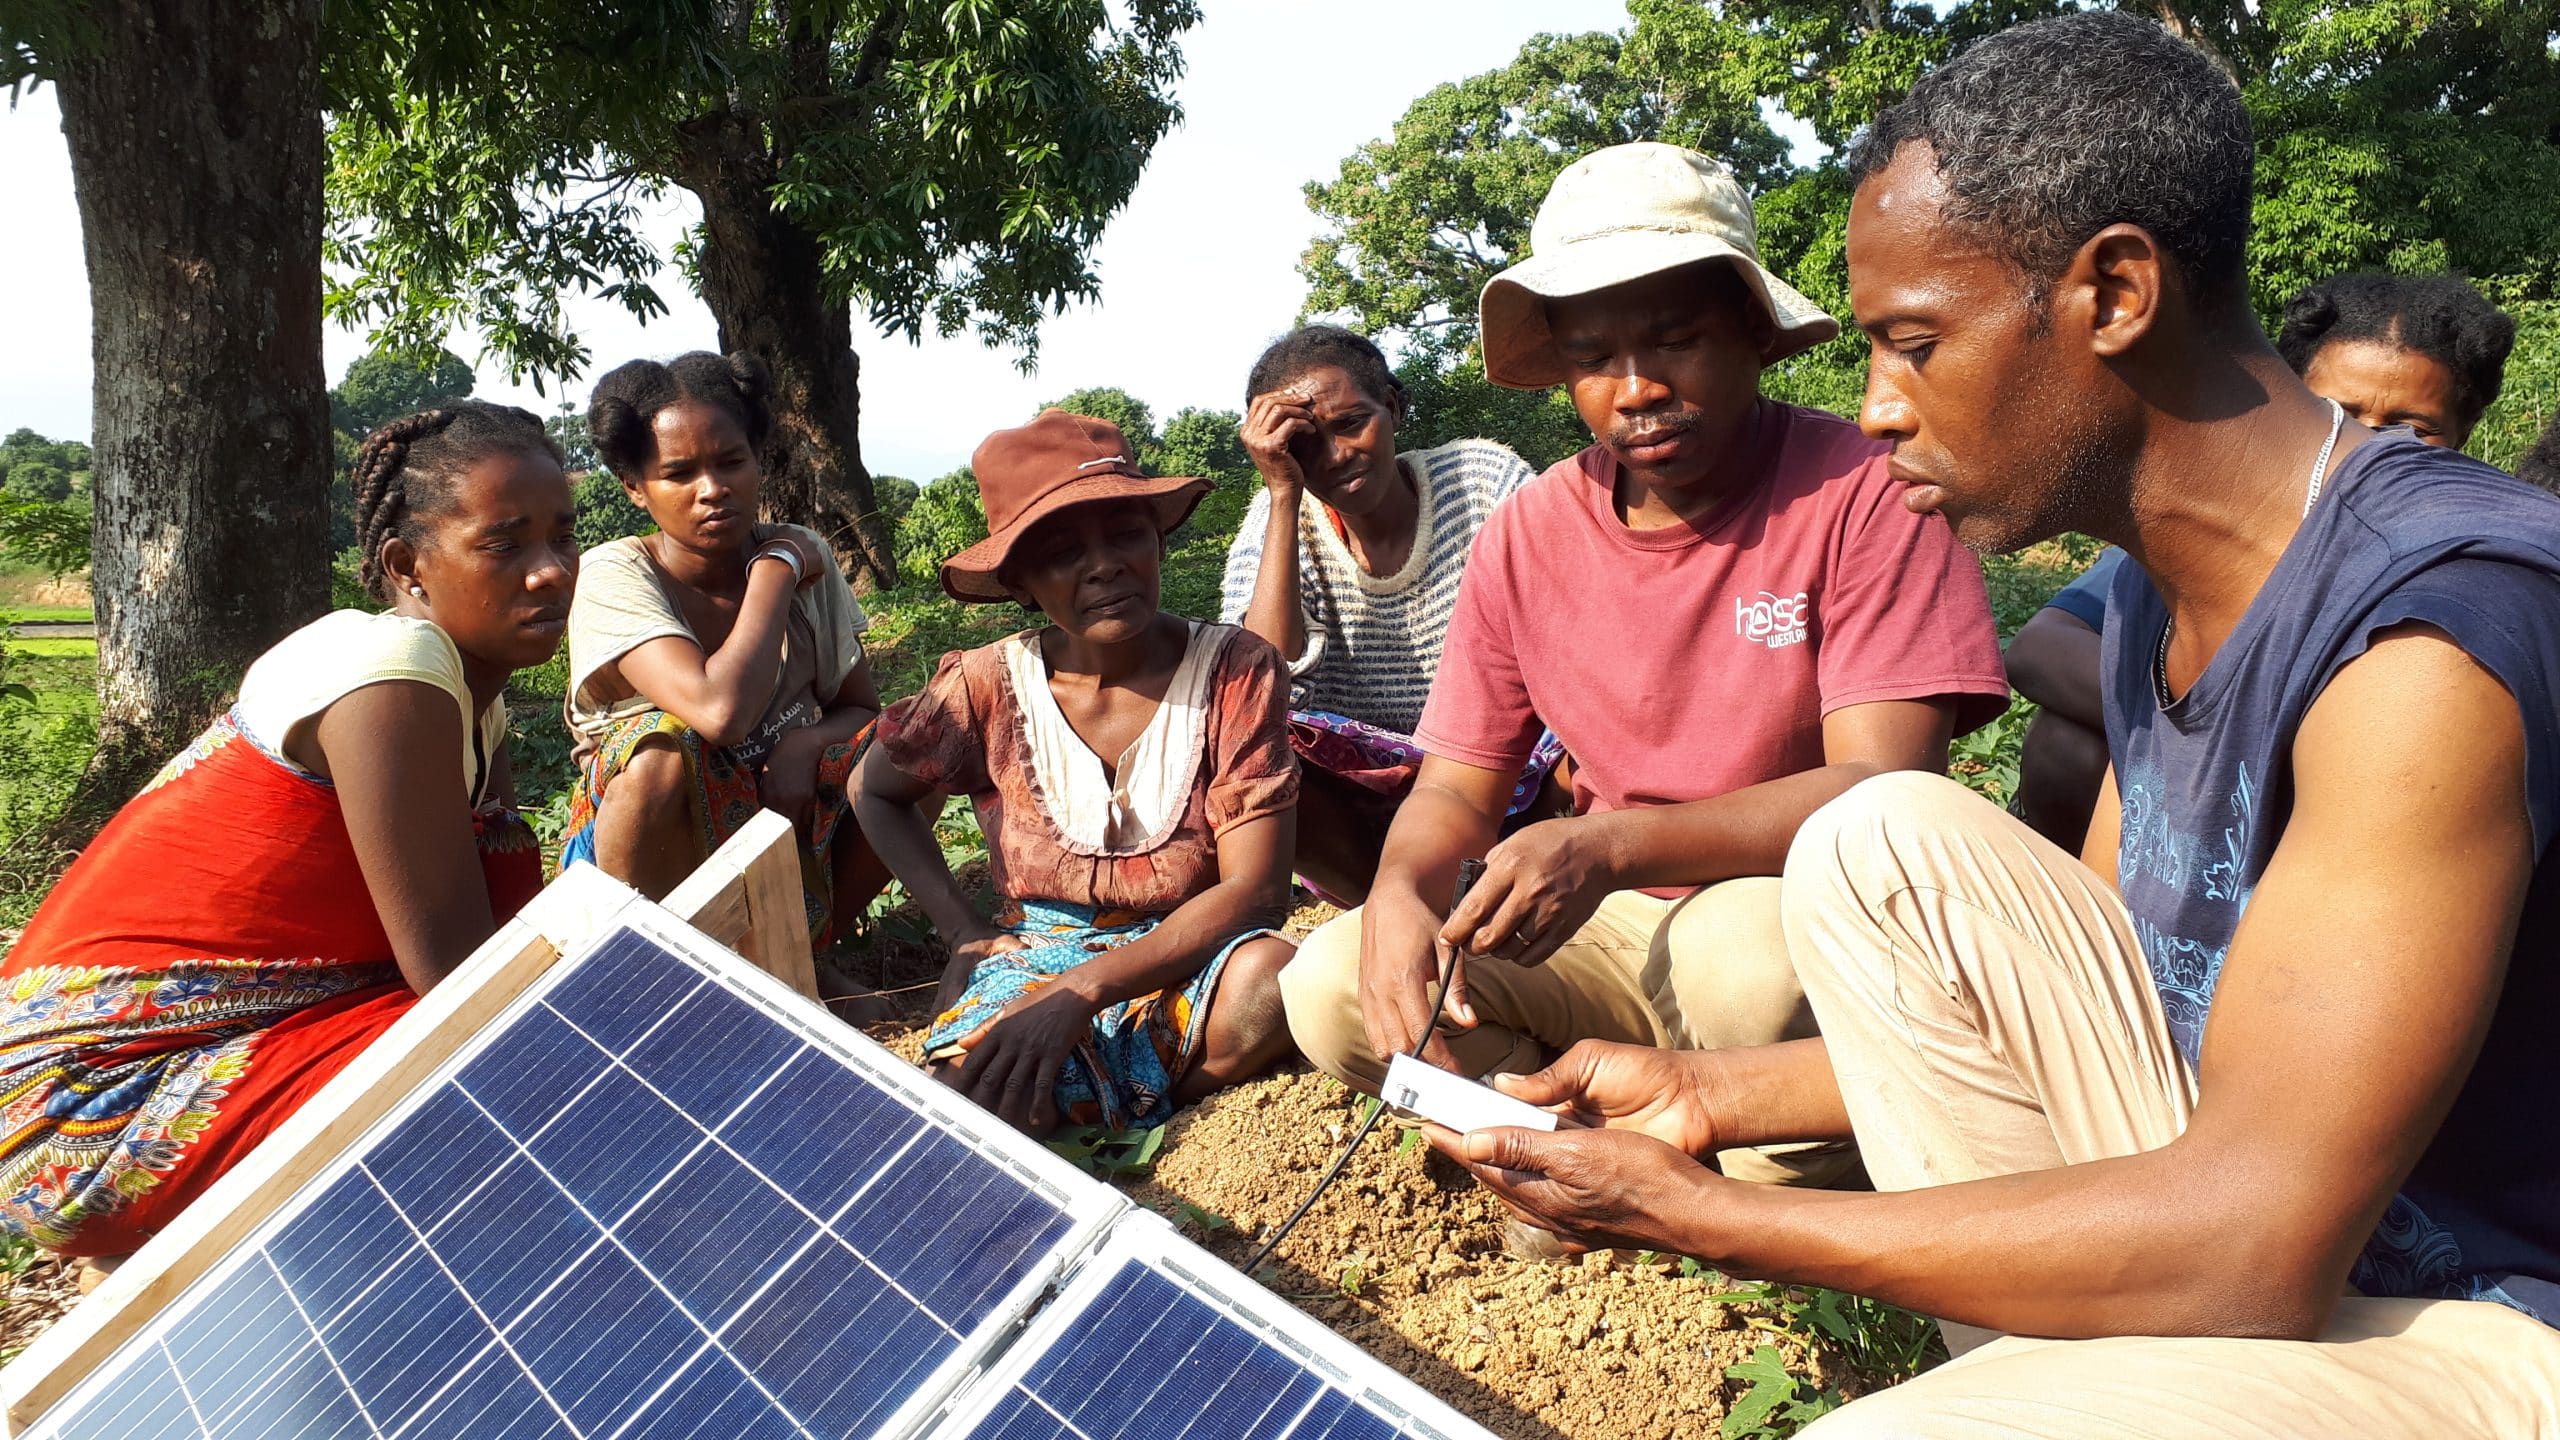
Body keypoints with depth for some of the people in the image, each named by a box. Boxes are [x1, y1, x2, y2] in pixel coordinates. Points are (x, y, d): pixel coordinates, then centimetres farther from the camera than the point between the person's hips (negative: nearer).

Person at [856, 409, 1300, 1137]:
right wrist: (965, 931, 1)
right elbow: (878, 794, 13)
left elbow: (1254, 888, -17)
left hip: (1186, 948, 0)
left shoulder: (1234, 669, -12)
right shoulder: (988, 687, -7)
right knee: (971, 1090, -32)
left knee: (1267, 982, -36)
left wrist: (1080, 992, -28)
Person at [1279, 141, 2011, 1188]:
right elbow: (1455, 789, 2)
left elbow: (1883, 787, -22)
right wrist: (1398, 895, -22)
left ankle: (1796, 1202, -7)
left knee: (1742, 952, -38)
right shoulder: (1527, 535, 0)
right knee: (1330, 989, -14)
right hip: (1613, 935, 4)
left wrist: (1614, 844, -35)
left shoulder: (1863, 493, -13)